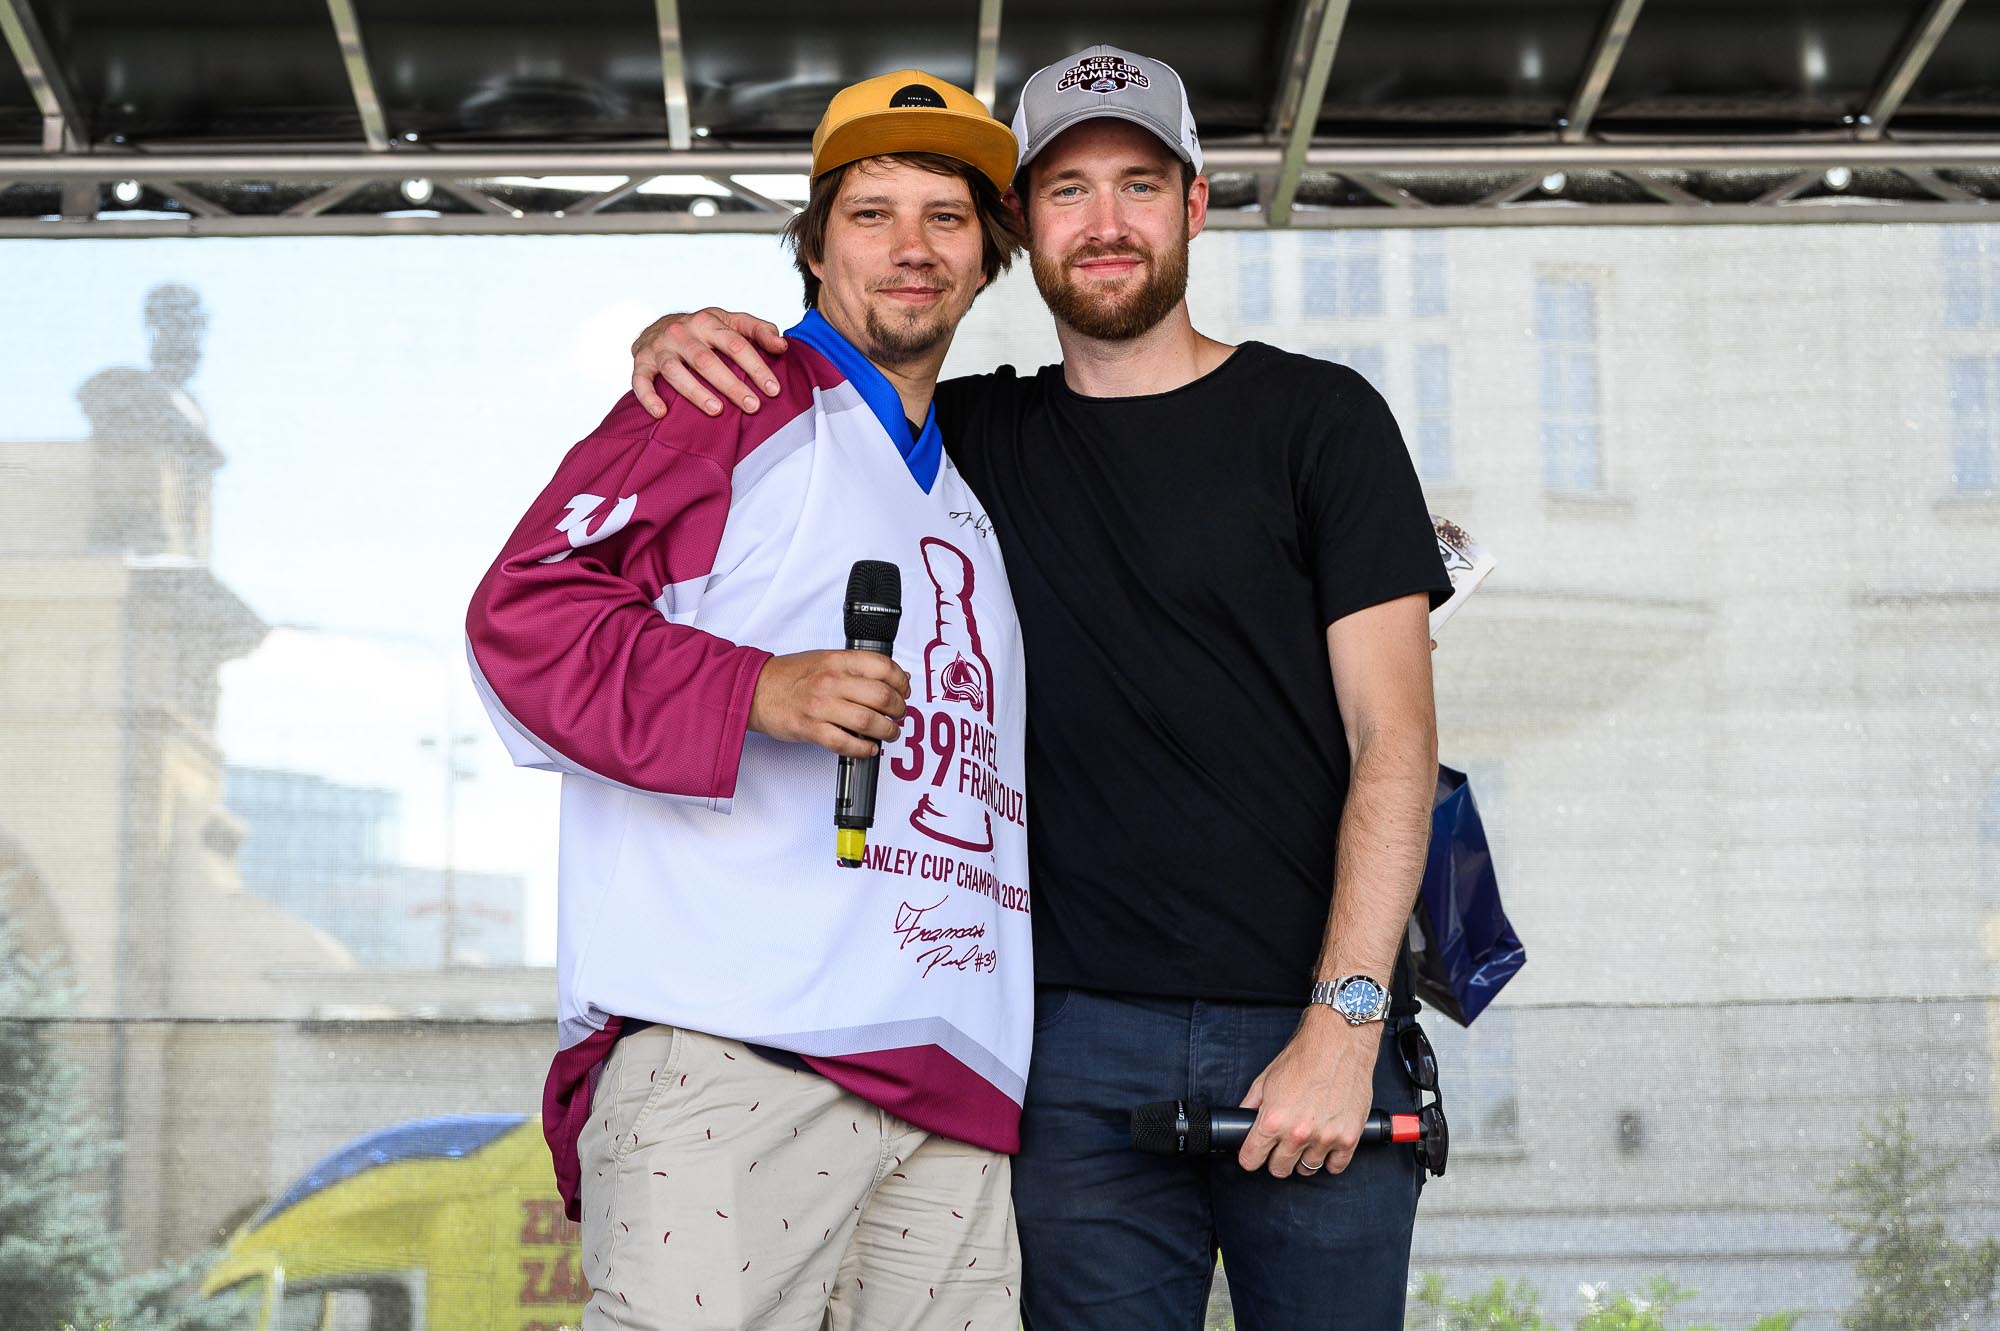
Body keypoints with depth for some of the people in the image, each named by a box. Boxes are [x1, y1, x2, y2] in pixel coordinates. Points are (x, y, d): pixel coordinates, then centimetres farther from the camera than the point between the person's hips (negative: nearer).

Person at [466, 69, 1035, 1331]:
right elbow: (523, 610, -4)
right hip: (730, 1056, -7)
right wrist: (758, 692, -18)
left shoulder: (973, 493, 30)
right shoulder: (748, 407, 7)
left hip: (957, 1085, 7)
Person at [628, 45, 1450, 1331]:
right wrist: (682, 335, -2)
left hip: (1312, 1032, -2)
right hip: (1087, 1041, 2)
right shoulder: (984, 436, 13)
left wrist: (1345, 1024, -12)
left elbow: (1393, 733, -2)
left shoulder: (1317, 416, 4)